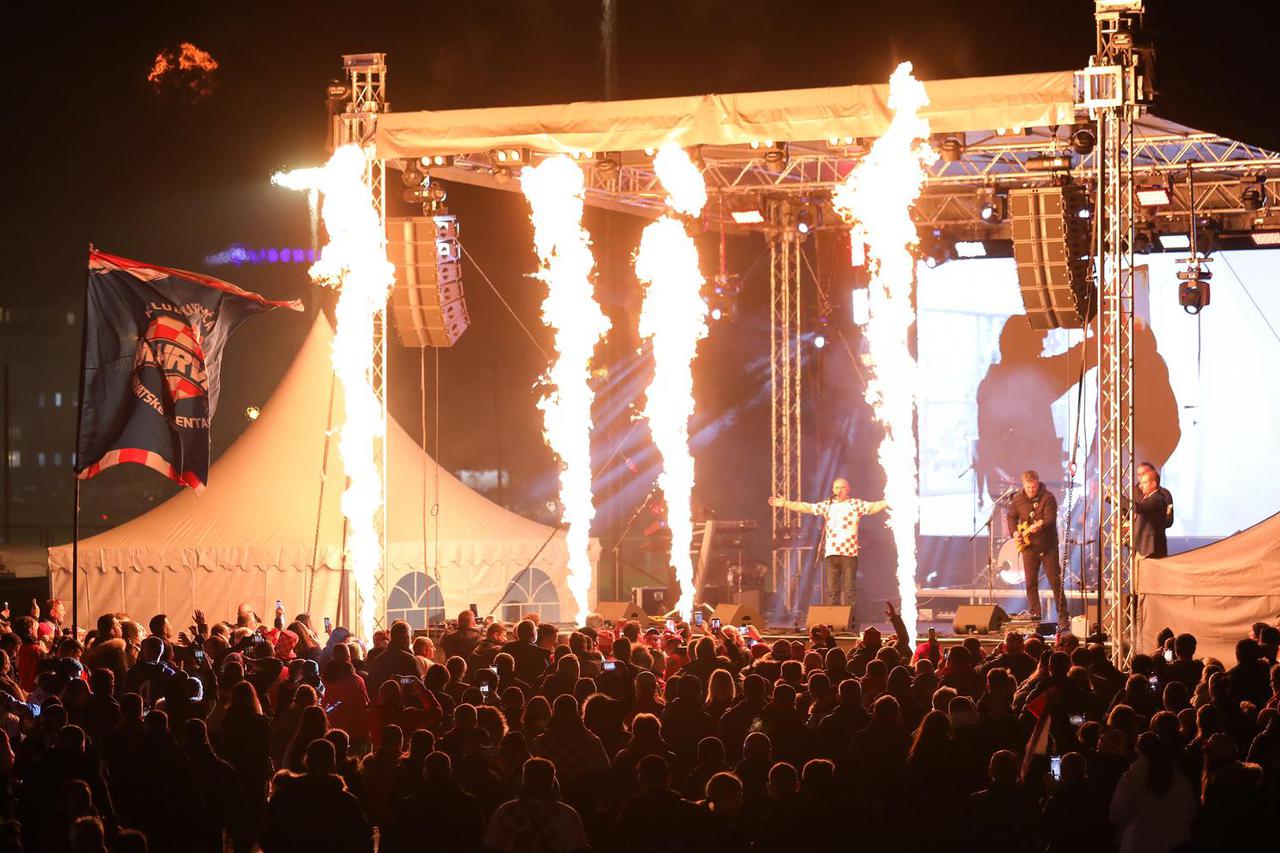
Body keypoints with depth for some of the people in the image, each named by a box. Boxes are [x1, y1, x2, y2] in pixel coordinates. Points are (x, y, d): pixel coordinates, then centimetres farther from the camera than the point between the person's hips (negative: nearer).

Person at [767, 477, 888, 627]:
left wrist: (886, 503, -21)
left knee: (849, 591, -5)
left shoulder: (855, 504, 5)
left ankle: (849, 624, -5)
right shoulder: (827, 505, 16)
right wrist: (785, 503, 18)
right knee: (831, 591, 3)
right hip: (831, 553, 4)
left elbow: (872, 507, -5)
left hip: (849, 553, -4)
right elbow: (806, 507, 19)